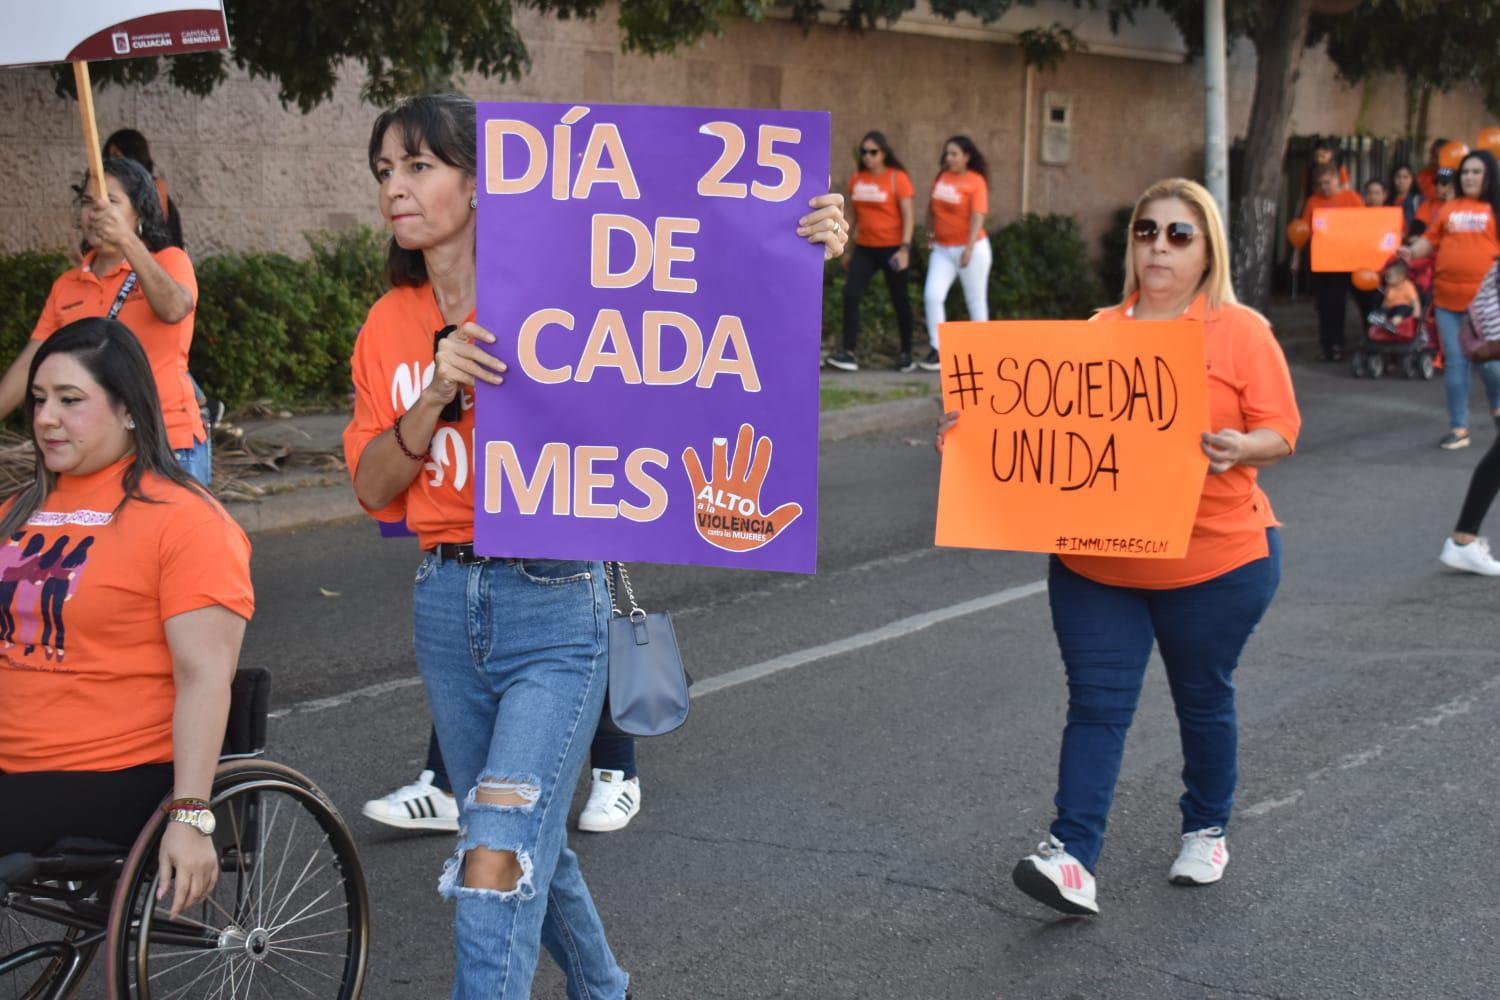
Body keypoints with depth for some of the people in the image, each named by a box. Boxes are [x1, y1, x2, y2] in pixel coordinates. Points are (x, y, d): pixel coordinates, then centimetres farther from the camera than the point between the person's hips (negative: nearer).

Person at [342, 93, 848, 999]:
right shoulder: (390, 326, 5)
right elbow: (373, 487, 0)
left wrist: (808, 251, -23)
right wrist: (435, 396, -17)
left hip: (553, 608, -5)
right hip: (446, 606, 6)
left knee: (495, 869, -14)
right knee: (531, 847, 21)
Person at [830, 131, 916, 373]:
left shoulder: (897, 178, -6)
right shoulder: (856, 179, 8)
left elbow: (908, 216, -8)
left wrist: (905, 248, -18)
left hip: (892, 249, -4)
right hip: (864, 249, 4)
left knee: (900, 300, 6)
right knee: (851, 295, -12)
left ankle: (906, 355, 18)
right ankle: (848, 353, -12)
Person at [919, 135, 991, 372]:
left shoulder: (976, 182, -10)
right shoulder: (941, 178, 5)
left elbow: (977, 217, -17)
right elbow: (932, 208, 17)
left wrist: (969, 249, -24)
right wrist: (930, 234, 13)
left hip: (971, 248, -5)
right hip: (942, 248, 5)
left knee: (976, 301, 7)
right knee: (932, 296, -10)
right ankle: (936, 349, -4)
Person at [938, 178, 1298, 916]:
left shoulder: (1241, 332, -3)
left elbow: (1279, 431, -6)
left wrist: (1239, 451, -27)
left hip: (1214, 561, -2)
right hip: (1095, 560, 2)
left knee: (1203, 697, 14)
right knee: (1096, 702, -4)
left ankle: (1206, 830, 35)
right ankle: (1073, 858, -9)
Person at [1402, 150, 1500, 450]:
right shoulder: (1449, 208, 10)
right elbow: (1431, 240, 13)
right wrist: (1411, 252, -5)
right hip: (1447, 298, 3)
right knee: (1455, 363, 5)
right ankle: (1459, 428, 13)